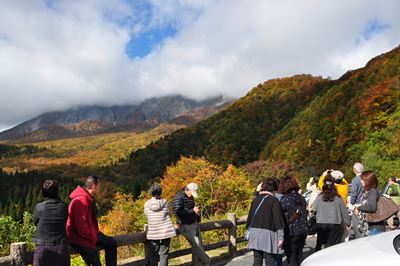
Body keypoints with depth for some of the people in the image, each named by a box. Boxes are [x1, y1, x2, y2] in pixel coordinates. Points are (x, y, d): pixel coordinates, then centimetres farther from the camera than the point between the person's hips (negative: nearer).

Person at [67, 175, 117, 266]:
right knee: (93, 253, -24)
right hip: (78, 237, -10)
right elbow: (80, 225, -29)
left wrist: (96, 233, 10)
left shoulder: (89, 198, 7)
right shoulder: (81, 201, -26)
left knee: (111, 243, 8)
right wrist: (92, 238, -18)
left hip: (89, 234, 10)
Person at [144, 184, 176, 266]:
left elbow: (147, 216, 8)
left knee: (153, 255, 11)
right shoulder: (165, 202, -5)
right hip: (165, 232, -1)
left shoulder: (147, 204, -1)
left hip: (152, 233, 2)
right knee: (164, 255, 4)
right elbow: (169, 215, 4)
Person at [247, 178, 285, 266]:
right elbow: (278, 220, -10)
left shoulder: (255, 199, 9)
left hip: (254, 233, 5)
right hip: (267, 234, -5)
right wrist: (280, 237, -8)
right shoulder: (274, 200, -6)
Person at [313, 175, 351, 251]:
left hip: (321, 224, 2)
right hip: (334, 225, -1)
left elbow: (314, 210, 1)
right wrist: (348, 222, 15)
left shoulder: (319, 197, -3)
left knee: (319, 244, 18)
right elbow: (344, 211, 2)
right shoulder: (338, 198, -5)